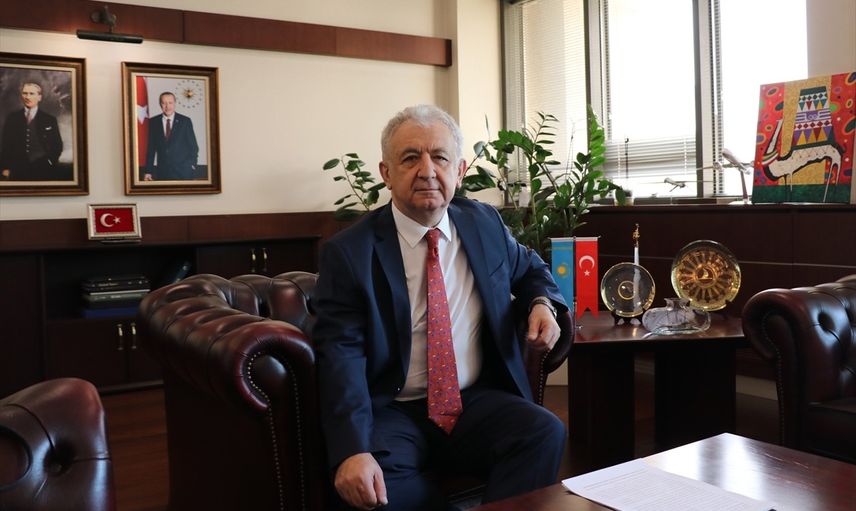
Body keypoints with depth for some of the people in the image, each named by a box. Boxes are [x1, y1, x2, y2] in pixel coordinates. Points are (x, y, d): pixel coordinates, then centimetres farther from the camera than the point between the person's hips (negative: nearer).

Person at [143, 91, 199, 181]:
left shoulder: (185, 121, 2)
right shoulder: (153, 122, 7)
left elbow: (193, 146, 5)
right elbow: (151, 148, 8)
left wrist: (192, 166, -3)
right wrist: (148, 171, 5)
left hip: (183, 171, -1)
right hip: (162, 172, 1)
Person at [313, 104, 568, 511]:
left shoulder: (484, 223, 7)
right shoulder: (347, 252, -7)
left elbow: (528, 267, 28)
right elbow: (341, 355, -15)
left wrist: (542, 302, 3)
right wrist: (353, 450, -30)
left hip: (476, 402, 3)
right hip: (392, 412, -2)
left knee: (546, 432, -26)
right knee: (360, 478, -32)